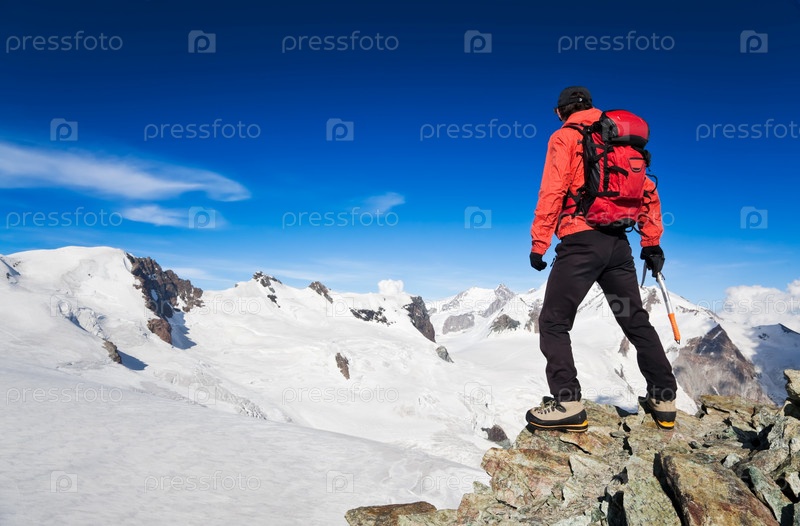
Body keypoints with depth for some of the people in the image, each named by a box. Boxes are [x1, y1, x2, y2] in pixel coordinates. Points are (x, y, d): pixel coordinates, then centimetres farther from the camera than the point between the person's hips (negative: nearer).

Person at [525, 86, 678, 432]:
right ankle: (664, 399, 21)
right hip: (619, 243, 6)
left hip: (581, 240, -6)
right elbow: (649, 192, 16)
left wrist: (539, 243, -10)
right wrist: (652, 242, 19)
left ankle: (567, 403, -10)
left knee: (553, 322, -1)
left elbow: (552, 191, -10)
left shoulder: (565, 137, 1)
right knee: (636, 321, 16)